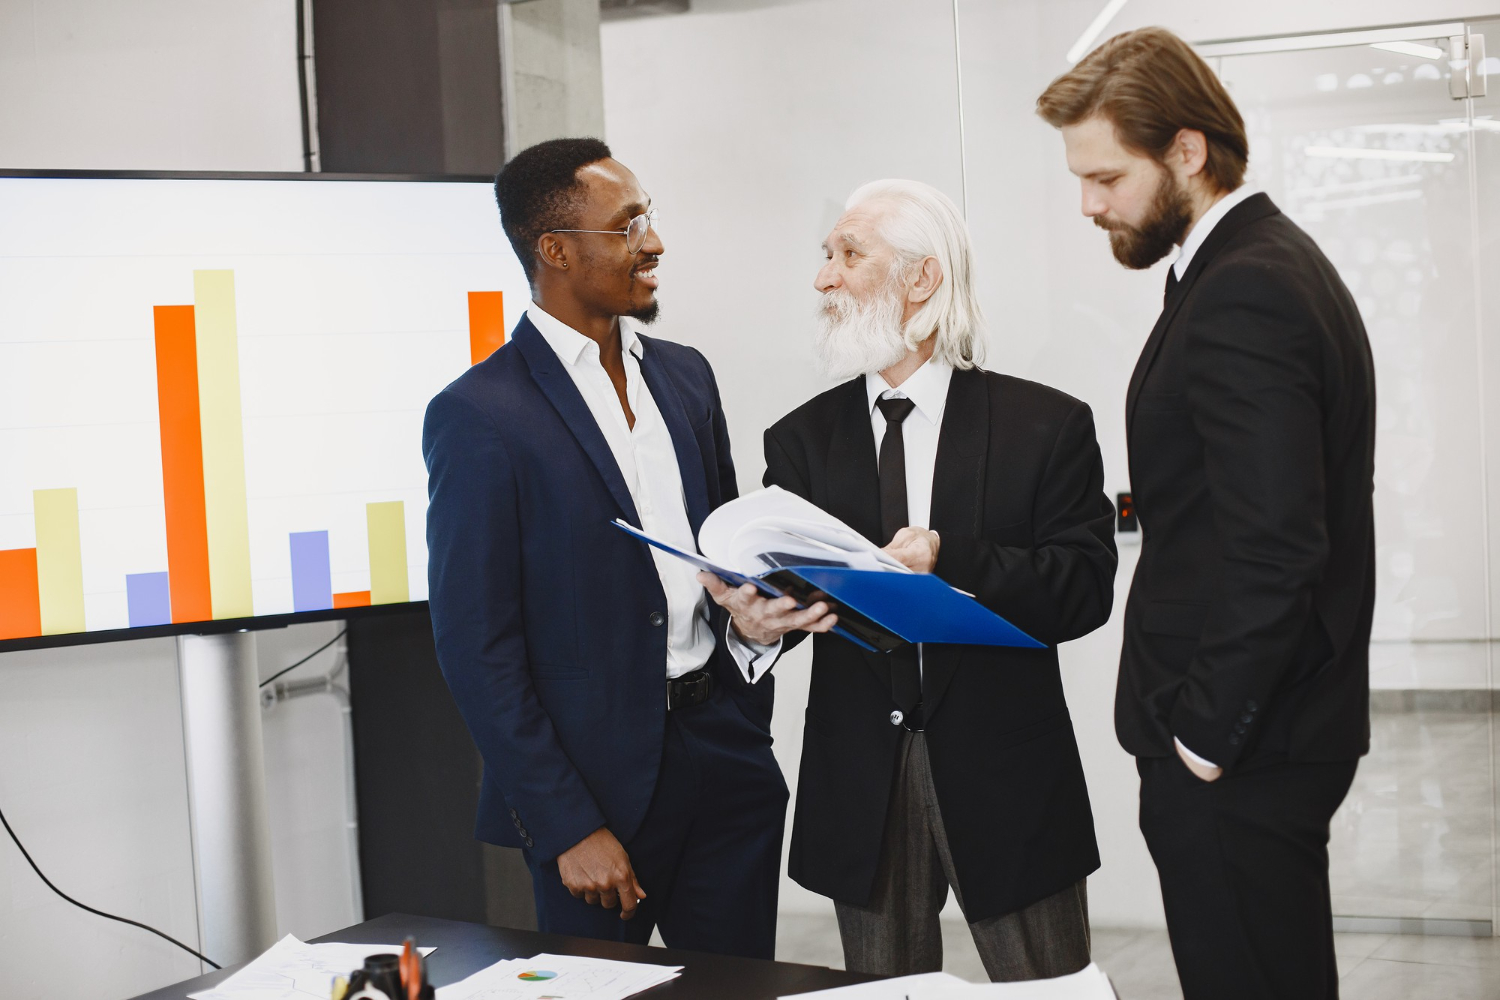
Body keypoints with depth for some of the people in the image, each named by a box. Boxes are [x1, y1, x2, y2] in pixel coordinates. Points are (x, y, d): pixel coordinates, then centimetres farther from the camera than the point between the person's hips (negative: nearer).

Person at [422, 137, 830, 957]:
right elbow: (476, 646, -12)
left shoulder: (684, 375, 10)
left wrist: (762, 601, -3)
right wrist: (567, 827, -14)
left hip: (727, 758, 6)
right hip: (598, 784, -6)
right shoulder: (479, 416, -11)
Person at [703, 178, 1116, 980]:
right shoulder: (801, 439, 7)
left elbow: (1085, 587, -11)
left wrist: (951, 561, -26)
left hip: (1006, 773, -2)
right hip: (860, 784, 3)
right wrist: (754, 618, -28)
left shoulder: (1046, 425, -2)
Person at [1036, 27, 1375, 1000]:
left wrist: (1205, 736, -17)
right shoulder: (1276, 263, 13)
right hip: (1280, 730, 10)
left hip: (1237, 765, -10)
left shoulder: (1241, 297, -20)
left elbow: (1274, 552, -26)